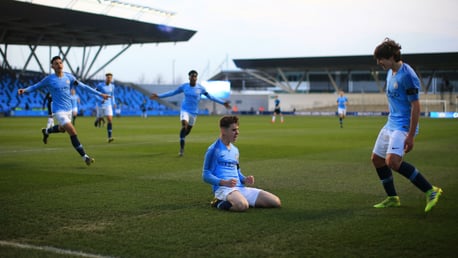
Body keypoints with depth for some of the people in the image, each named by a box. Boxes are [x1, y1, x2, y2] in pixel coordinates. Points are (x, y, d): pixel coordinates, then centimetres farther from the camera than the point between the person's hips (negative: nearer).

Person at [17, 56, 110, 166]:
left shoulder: (69, 77, -1)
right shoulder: (49, 79, -10)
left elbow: (83, 86, 3)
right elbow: (35, 86, -1)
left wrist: (100, 94, 2)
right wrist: (24, 90, -21)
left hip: (68, 109, 6)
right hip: (59, 110, -6)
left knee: (62, 128, 28)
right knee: (73, 132, -17)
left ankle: (46, 131, 58)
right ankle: (85, 156, -12)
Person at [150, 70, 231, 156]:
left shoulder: (200, 88, -4)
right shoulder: (184, 86, -1)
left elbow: (210, 97, 5)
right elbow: (173, 92, 9)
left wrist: (223, 103, 4)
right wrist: (159, 96, 8)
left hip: (194, 112, 1)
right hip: (185, 110, -1)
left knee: (188, 130, 9)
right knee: (184, 125, -26)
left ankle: (182, 137, 46)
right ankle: (181, 148, -20)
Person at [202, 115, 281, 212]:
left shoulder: (235, 150, 21)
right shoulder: (214, 150, -2)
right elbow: (206, 175, -5)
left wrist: (245, 180, 6)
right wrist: (224, 182, -20)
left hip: (240, 188, 8)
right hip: (223, 188, -8)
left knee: (276, 202, -3)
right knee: (242, 205, -41)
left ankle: (234, 201, 7)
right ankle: (220, 203, -8)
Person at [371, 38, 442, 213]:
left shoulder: (407, 75, -18)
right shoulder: (390, 72, 11)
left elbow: (416, 106, -20)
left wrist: (411, 135, -22)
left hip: (404, 126, -10)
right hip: (390, 124, 10)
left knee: (393, 161, -25)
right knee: (377, 159, 11)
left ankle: (431, 191, -15)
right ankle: (393, 198, 24)